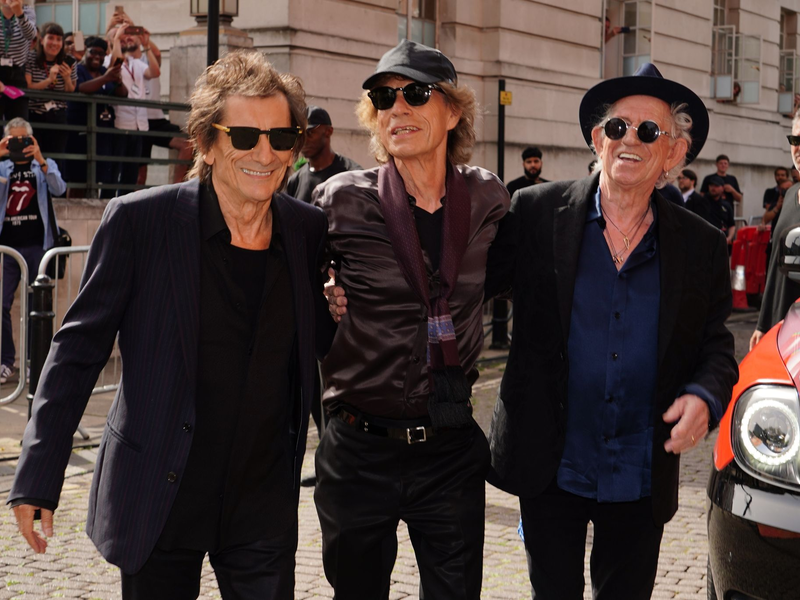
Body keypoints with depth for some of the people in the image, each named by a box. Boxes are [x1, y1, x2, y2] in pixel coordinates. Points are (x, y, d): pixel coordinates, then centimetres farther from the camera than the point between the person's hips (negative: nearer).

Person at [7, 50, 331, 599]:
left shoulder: (310, 231, 1)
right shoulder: (139, 221, -9)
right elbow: (79, 349, -4)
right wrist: (38, 478, -6)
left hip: (265, 507, 2)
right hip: (157, 502, -2)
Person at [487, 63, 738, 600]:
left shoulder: (701, 247, 1)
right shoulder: (536, 212, -5)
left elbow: (716, 345, 6)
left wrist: (704, 396, -15)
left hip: (642, 481, 2)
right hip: (552, 470, -2)